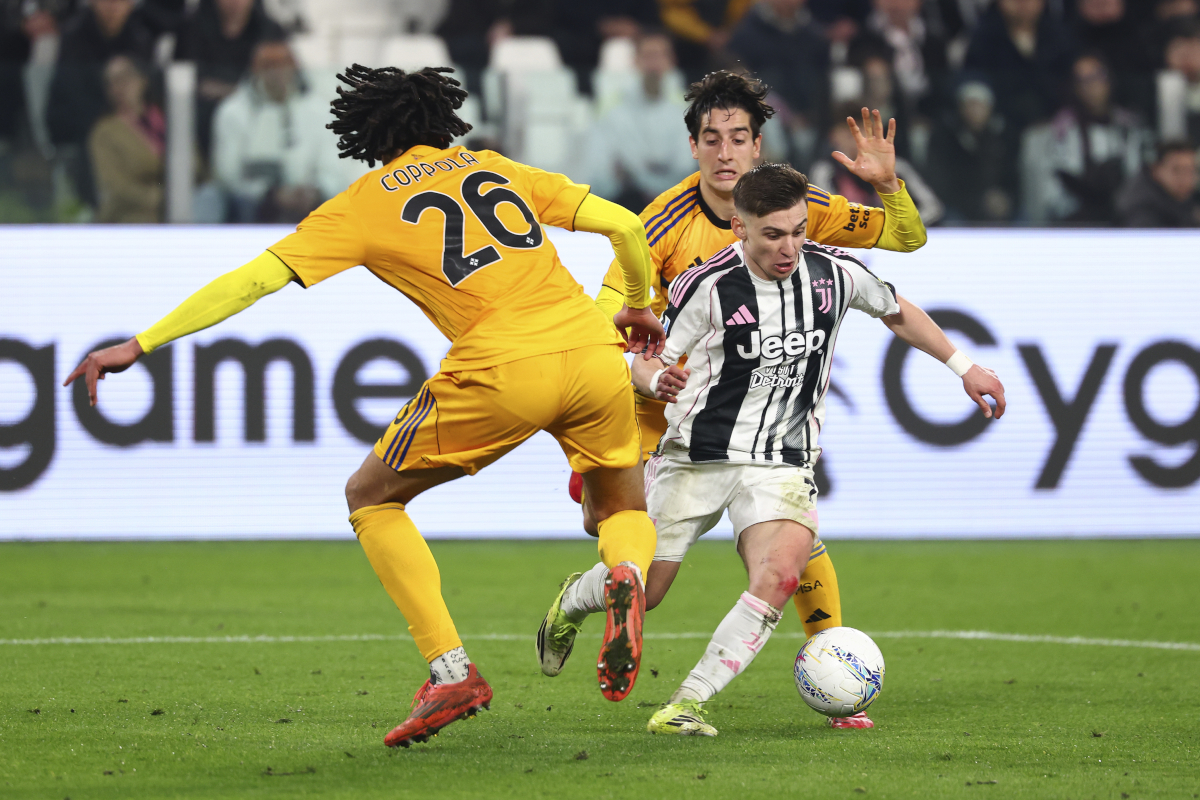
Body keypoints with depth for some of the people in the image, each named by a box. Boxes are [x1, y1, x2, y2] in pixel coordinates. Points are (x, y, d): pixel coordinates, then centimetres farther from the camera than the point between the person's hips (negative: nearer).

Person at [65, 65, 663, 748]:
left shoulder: (363, 205, 13)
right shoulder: (496, 168, 23)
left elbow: (252, 279, 8)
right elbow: (625, 225, 17)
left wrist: (139, 345, 10)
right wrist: (637, 307, 36)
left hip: (502, 372, -4)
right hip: (595, 353, 4)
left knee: (372, 498, 17)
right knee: (625, 508, 27)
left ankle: (450, 671, 3)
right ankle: (627, 571, -12)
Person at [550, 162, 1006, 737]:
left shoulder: (835, 273, -5)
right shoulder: (707, 288, -16)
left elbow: (897, 312, 17)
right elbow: (646, 362, -6)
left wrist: (964, 367, 19)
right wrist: (657, 381, -30)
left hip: (781, 463, 2)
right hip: (696, 457, -2)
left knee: (780, 575, -26)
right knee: (641, 590, 6)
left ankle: (687, 704, -23)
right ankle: (572, 601, 44)